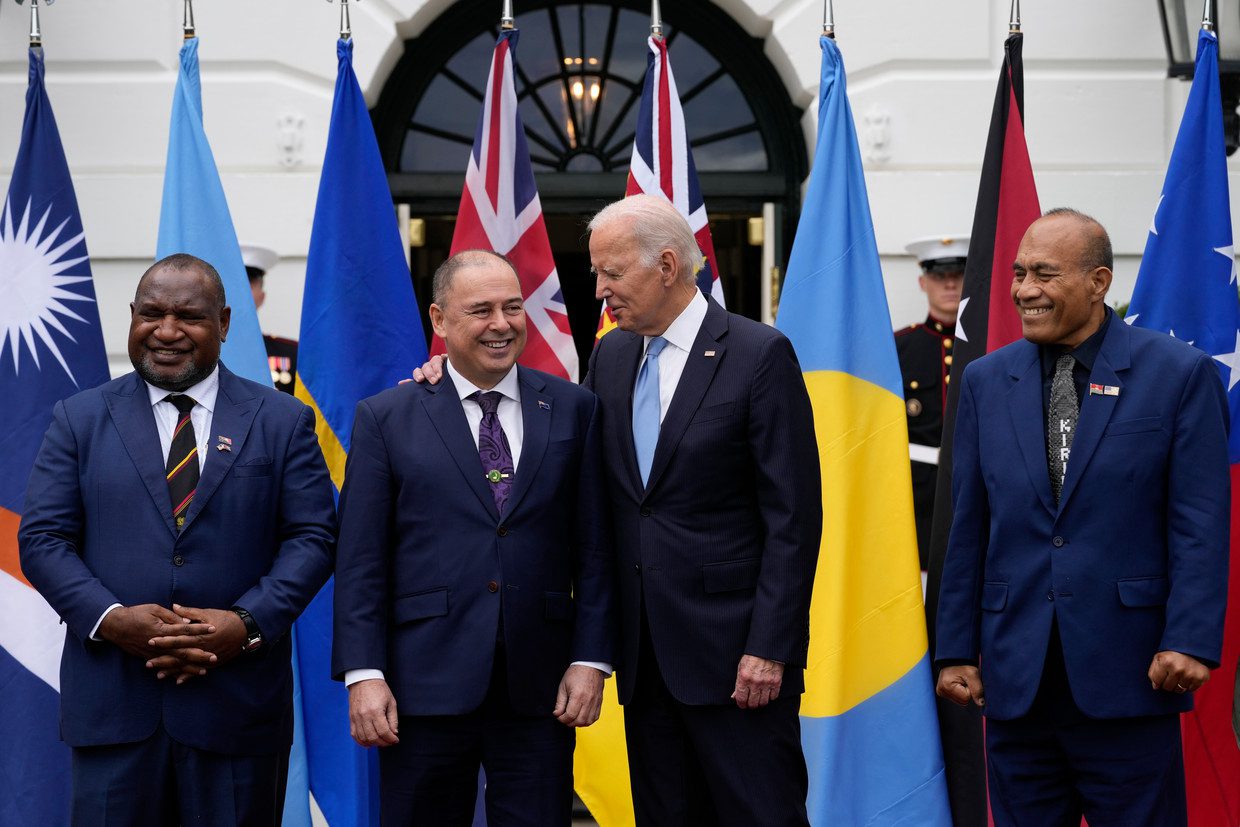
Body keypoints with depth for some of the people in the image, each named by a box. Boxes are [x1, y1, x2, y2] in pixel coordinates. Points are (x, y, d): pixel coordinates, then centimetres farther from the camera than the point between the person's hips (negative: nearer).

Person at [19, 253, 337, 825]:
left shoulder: (282, 422, 6)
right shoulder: (80, 420, 8)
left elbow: (312, 538, 1)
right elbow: (42, 538, 2)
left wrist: (247, 623, -14)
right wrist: (110, 619, -14)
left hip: (238, 706, 0)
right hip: (113, 702, 0)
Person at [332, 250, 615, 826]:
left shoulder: (573, 410, 7)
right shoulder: (385, 419, 4)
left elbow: (595, 548, 6)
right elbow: (360, 562, 0)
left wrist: (592, 659, -2)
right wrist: (364, 675, -7)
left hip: (539, 689, 1)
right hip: (426, 686, -1)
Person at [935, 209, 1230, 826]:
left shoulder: (1180, 373, -1)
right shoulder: (986, 381, 10)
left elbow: (1200, 522, -5)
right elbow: (968, 528, 11)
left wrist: (1190, 640, -14)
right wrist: (956, 650, 7)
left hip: (1127, 678, -3)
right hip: (1015, 678, 4)